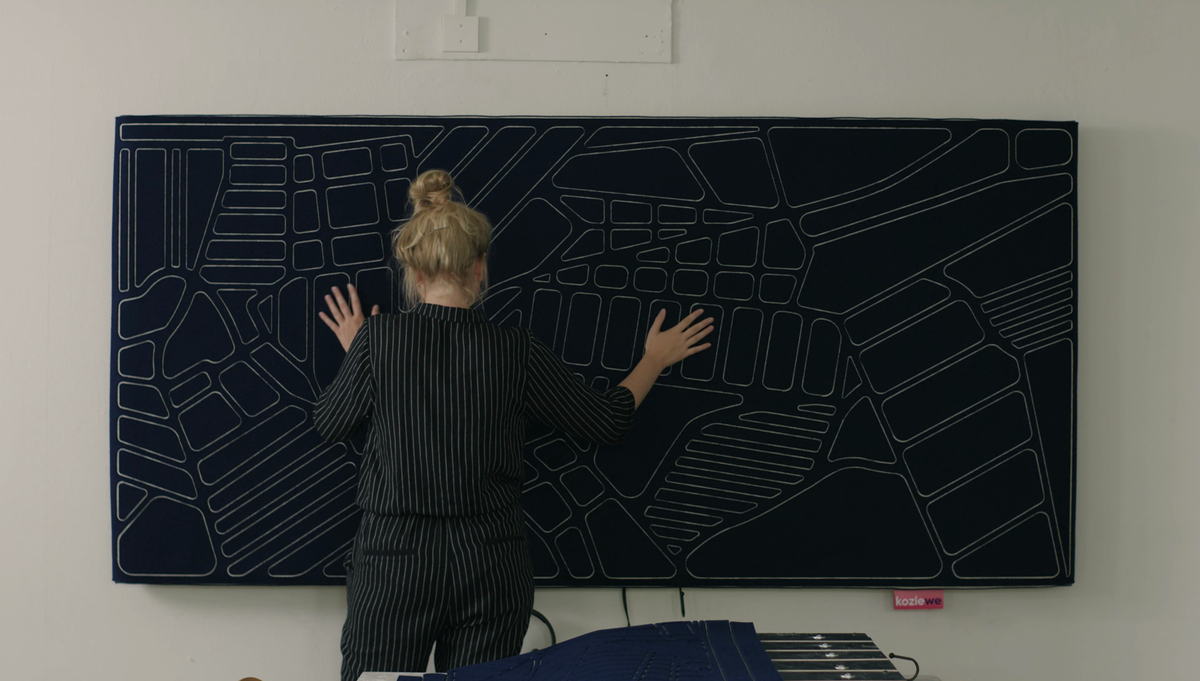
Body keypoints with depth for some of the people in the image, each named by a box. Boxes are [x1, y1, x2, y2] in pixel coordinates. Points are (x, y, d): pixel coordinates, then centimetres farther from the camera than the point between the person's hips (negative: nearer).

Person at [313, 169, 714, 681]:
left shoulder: (378, 339, -8)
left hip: (395, 563, -1)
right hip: (490, 568, 1)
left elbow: (329, 424, 8)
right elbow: (607, 421, 6)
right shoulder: (516, 351, -6)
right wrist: (654, 360, 23)